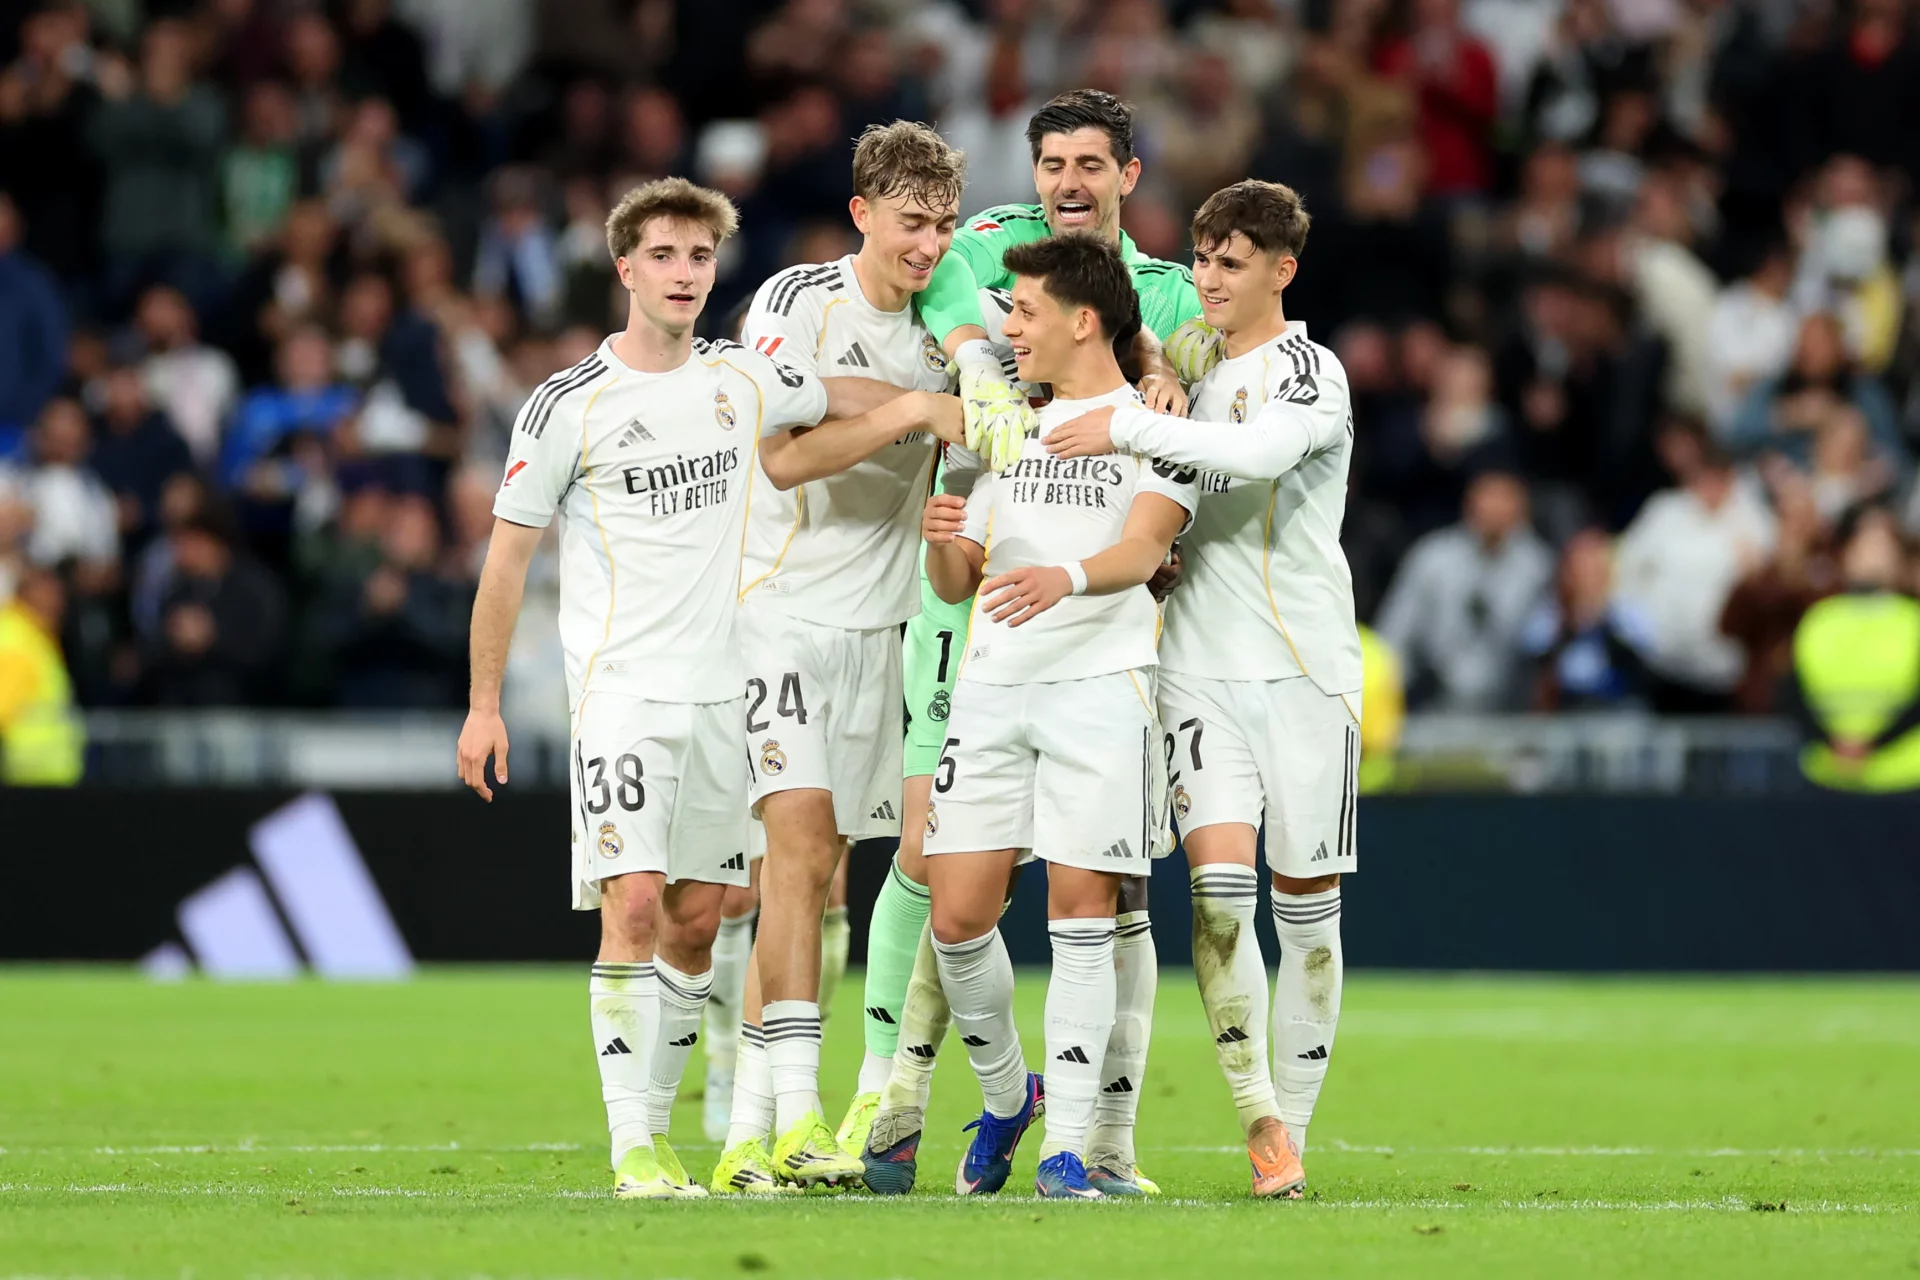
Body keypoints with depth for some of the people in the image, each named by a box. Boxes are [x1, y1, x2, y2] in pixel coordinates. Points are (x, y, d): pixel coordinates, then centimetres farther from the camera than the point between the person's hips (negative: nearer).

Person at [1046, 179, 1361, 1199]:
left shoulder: (1311, 373, -5)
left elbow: (1255, 453, -27)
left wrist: (1126, 427, -22)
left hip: (1305, 666, -3)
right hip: (1200, 665, 4)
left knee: (1305, 904, 1)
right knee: (1219, 886, -13)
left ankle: (1292, 1124, 13)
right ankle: (1259, 1122, -6)